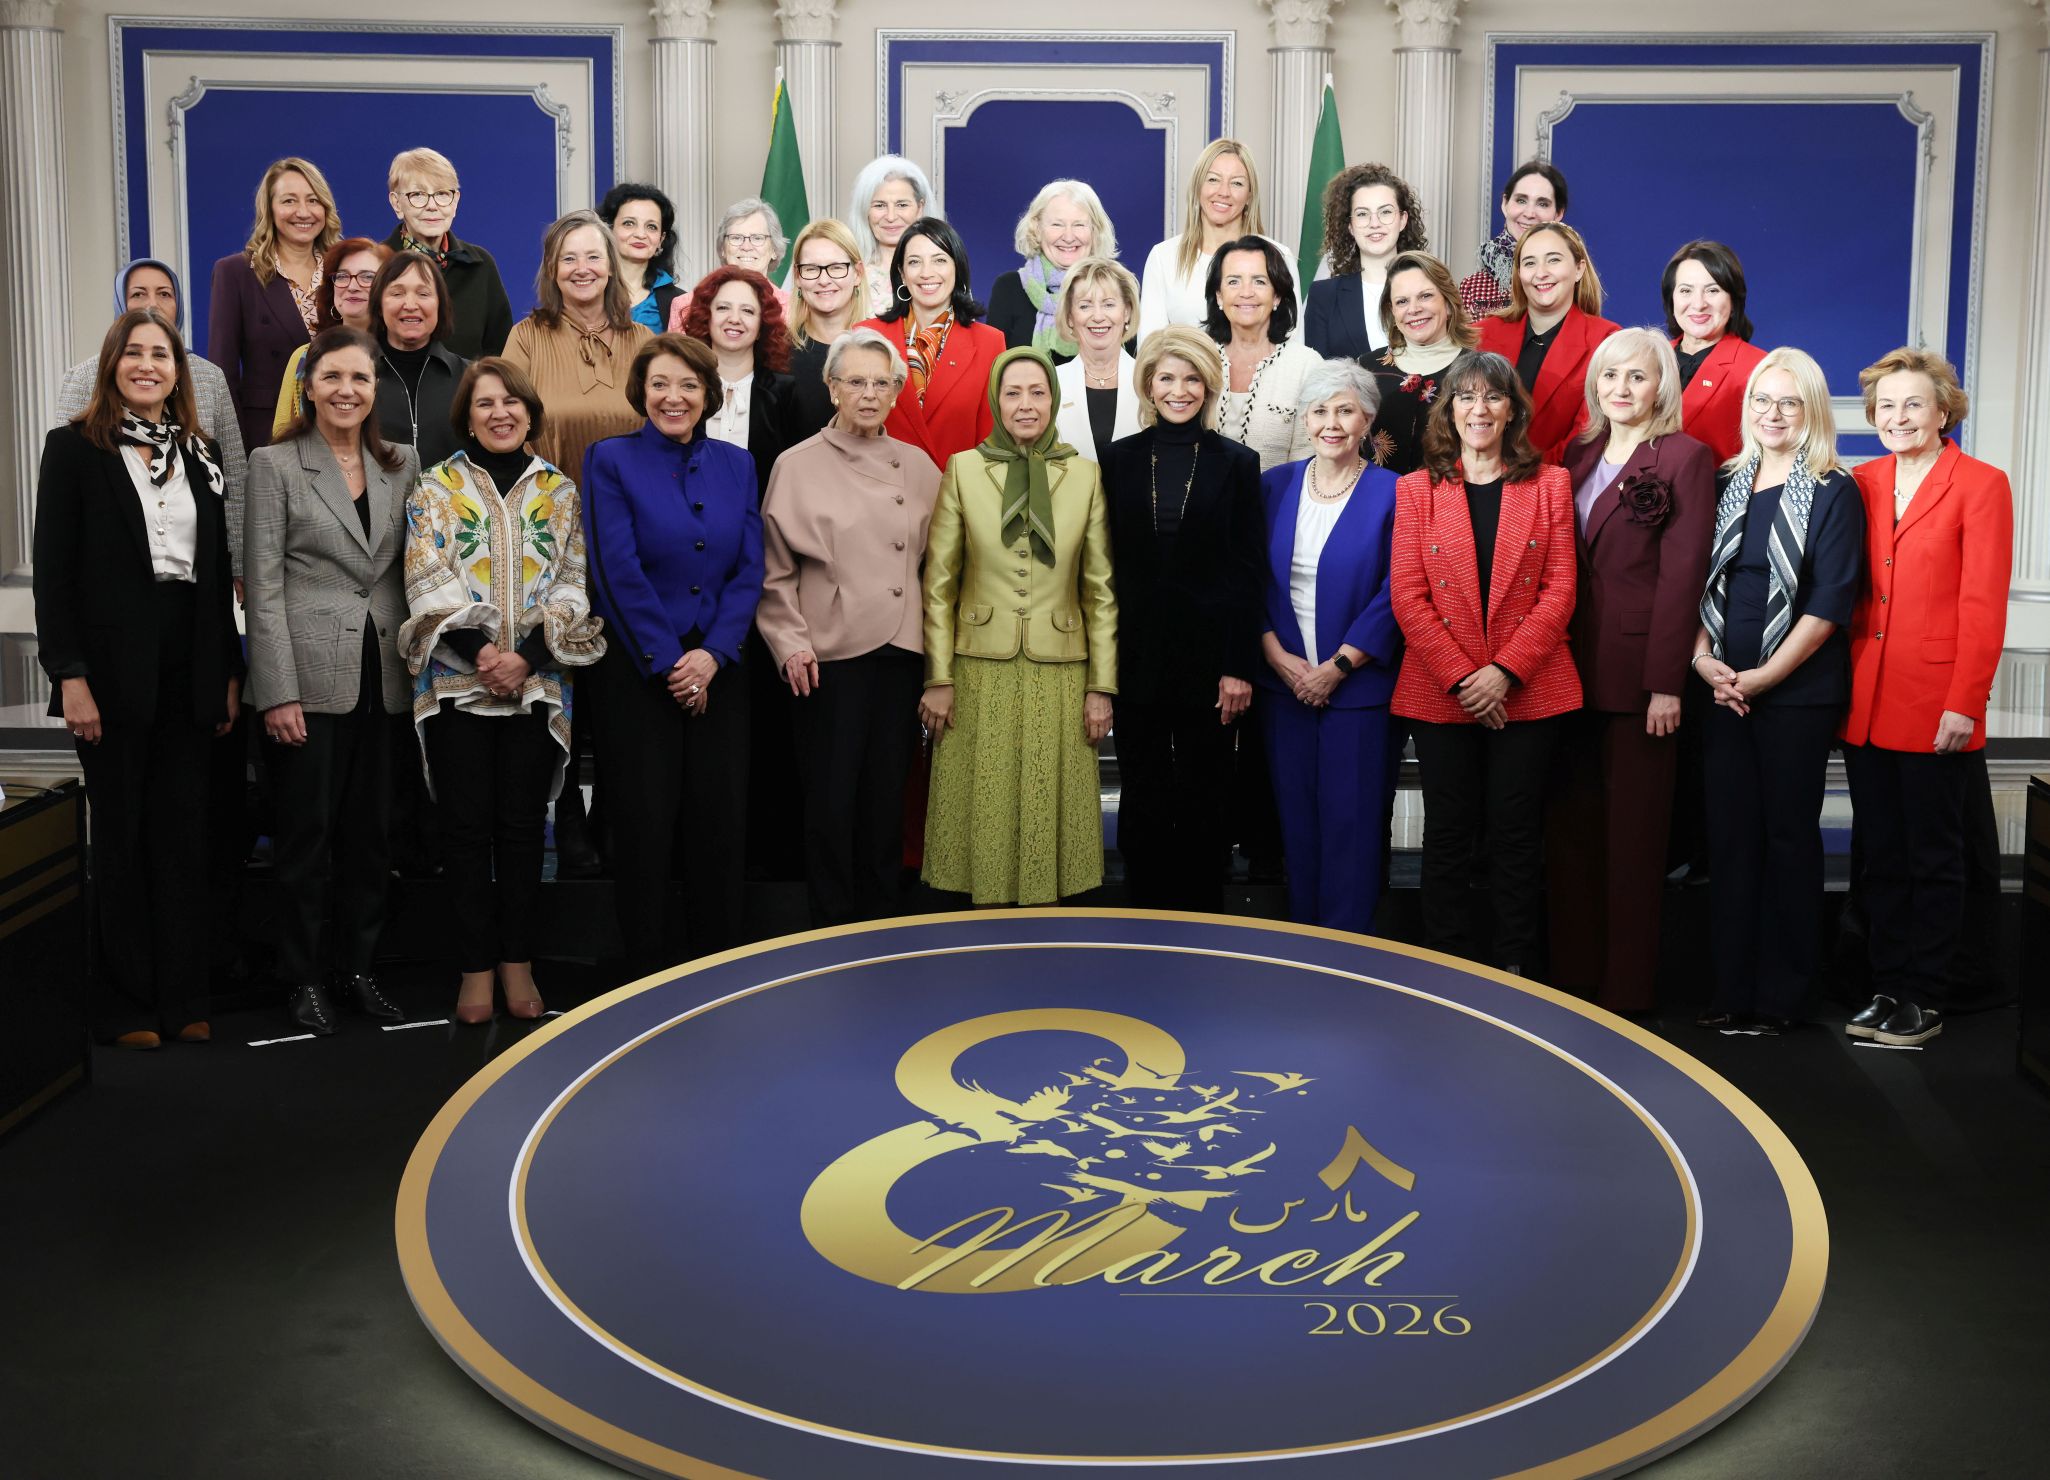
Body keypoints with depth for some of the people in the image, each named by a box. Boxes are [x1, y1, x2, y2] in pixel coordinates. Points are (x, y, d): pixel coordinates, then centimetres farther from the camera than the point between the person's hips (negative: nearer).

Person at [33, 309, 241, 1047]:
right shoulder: (75, 447, 0)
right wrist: (69, 674, -14)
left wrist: (231, 671, 8)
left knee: (184, 831, 5)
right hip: (113, 668, -4)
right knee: (121, 834, 3)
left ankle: (183, 998, 12)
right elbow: (52, 568, -6)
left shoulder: (200, 455, 12)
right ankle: (126, 1003, 10)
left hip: (188, 671, 4)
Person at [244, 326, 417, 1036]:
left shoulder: (402, 465, 10)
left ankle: (356, 963, 23)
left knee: (372, 831, 10)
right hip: (311, 677, -4)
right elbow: (263, 586, -6)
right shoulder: (274, 464, -2)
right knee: (307, 832, 3)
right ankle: (305, 976, 16)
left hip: (382, 677, 4)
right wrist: (279, 693, -12)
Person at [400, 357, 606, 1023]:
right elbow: (428, 581, -5)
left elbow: (572, 586, 3)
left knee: (522, 826, 5)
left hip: (536, 685, 1)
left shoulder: (559, 492, 10)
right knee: (468, 829, 1)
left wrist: (526, 657, -10)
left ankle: (517, 963, 15)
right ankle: (476, 969, 9)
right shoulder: (436, 487, 5)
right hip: (456, 684, -1)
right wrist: (478, 649, -17)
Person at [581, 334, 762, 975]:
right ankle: (647, 974, 12)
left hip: (718, 669, 3)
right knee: (645, 821, 1)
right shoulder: (611, 461, -2)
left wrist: (714, 653, -10)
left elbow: (750, 569, 4)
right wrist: (669, 663, -12)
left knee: (721, 820, 3)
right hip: (639, 669, -3)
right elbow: (619, 570, -9)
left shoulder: (735, 465, 9)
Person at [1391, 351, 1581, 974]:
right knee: (1449, 832, 5)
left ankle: (1515, 973, 13)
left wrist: (1504, 672, -12)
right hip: (1440, 693, 0)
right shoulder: (1416, 489, 7)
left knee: (1516, 831, 4)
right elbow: (1407, 597, -1)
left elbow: (1559, 592, -1)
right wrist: (1461, 677, -12)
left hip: (1528, 690, 0)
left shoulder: (1549, 484, 6)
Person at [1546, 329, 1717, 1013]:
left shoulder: (1685, 458, -4)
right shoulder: (1578, 454, 14)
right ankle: (1573, 975, 19)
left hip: (1637, 672, -5)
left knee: (1633, 832, 2)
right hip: (1575, 668, 6)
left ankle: (1626, 985, 11)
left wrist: (1666, 682, -13)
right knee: (1571, 826, 9)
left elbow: (1681, 575, -10)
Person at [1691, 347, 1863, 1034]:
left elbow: (1831, 600, -9)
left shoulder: (1833, 492, -3)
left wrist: (1764, 676, -14)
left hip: (1797, 690, -4)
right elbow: (1698, 578, 11)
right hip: (1724, 687, 4)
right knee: (1729, 834, 6)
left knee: (1788, 834, 2)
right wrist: (1703, 659, -4)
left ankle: (1780, 995, 11)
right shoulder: (1728, 485, 11)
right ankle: (1732, 990, 14)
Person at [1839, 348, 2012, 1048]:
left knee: (1933, 858, 5)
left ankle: (1924, 999, 13)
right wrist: (1842, 685, 1)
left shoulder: (1981, 485, -4)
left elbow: (1984, 605, -8)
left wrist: (1964, 703, -14)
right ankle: (1886, 987, 20)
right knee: (1880, 855, 10)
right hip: (1866, 702, 5)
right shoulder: (1862, 483, 10)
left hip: (1935, 708, -4)